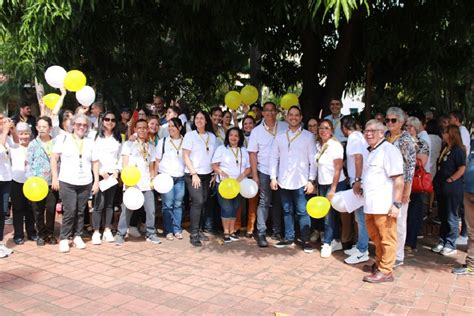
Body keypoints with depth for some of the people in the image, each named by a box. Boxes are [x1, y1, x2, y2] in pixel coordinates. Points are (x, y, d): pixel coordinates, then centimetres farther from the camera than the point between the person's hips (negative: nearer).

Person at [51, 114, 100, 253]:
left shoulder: (90, 142, 11)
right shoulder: (63, 138, 4)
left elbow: (95, 162, 12)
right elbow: (54, 159, 2)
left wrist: (96, 181, 6)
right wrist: (55, 177, -4)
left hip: (85, 183, 3)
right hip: (67, 182, -3)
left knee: (80, 211, 7)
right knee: (70, 211, -7)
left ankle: (77, 236, 20)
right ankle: (64, 238, 7)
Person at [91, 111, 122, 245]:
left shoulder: (118, 138, 13)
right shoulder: (97, 136, 1)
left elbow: (120, 156, 12)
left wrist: (117, 170, -2)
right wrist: (102, 172, -10)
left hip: (113, 174, 4)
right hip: (99, 174, -4)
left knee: (110, 203, 7)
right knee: (99, 204, -7)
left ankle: (107, 231, 14)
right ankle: (96, 232, -1)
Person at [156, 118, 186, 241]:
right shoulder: (163, 141, 6)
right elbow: (157, 161, 7)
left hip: (180, 178, 1)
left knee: (178, 204, 5)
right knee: (168, 205, -1)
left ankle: (177, 229, 15)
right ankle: (169, 231, 8)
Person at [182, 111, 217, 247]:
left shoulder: (212, 136, 10)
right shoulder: (190, 135, -2)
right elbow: (185, 156, -6)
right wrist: (194, 174, -12)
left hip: (207, 174, 4)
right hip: (193, 174, -4)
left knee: (203, 203, 5)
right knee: (197, 202, -13)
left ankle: (198, 230, 16)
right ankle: (193, 234, -8)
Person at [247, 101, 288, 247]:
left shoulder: (285, 127, 1)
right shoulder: (256, 131, 0)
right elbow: (252, 154, -1)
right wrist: (254, 175, -6)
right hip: (264, 172, -2)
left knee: (278, 202, 11)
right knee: (264, 202, -2)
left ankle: (277, 231, 22)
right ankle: (261, 233, 3)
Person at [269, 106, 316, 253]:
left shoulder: (308, 136, 1)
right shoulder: (280, 136, 10)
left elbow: (313, 160, -1)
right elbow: (274, 158, 10)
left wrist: (311, 180, -6)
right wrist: (273, 177, 2)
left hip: (301, 181, -3)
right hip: (283, 181, 3)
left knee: (302, 212, -2)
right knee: (287, 211, 12)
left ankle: (306, 240, 8)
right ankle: (289, 238, 22)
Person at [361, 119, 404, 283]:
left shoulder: (388, 150, -12)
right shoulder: (371, 152, 16)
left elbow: (398, 179, -18)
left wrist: (396, 204, -21)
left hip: (384, 206, -9)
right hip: (370, 205, 9)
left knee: (387, 238, 2)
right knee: (375, 237, 20)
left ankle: (385, 271, 10)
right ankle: (379, 263, 35)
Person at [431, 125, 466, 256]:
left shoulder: (458, 150, -12)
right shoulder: (445, 149, 14)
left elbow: (462, 169, -18)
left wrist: (450, 180, -15)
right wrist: (437, 182, 12)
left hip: (452, 189, -9)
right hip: (442, 189, 9)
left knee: (451, 218, 0)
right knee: (443, 216, 14)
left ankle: (451, 246, 10)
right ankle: (442, 242, 24)